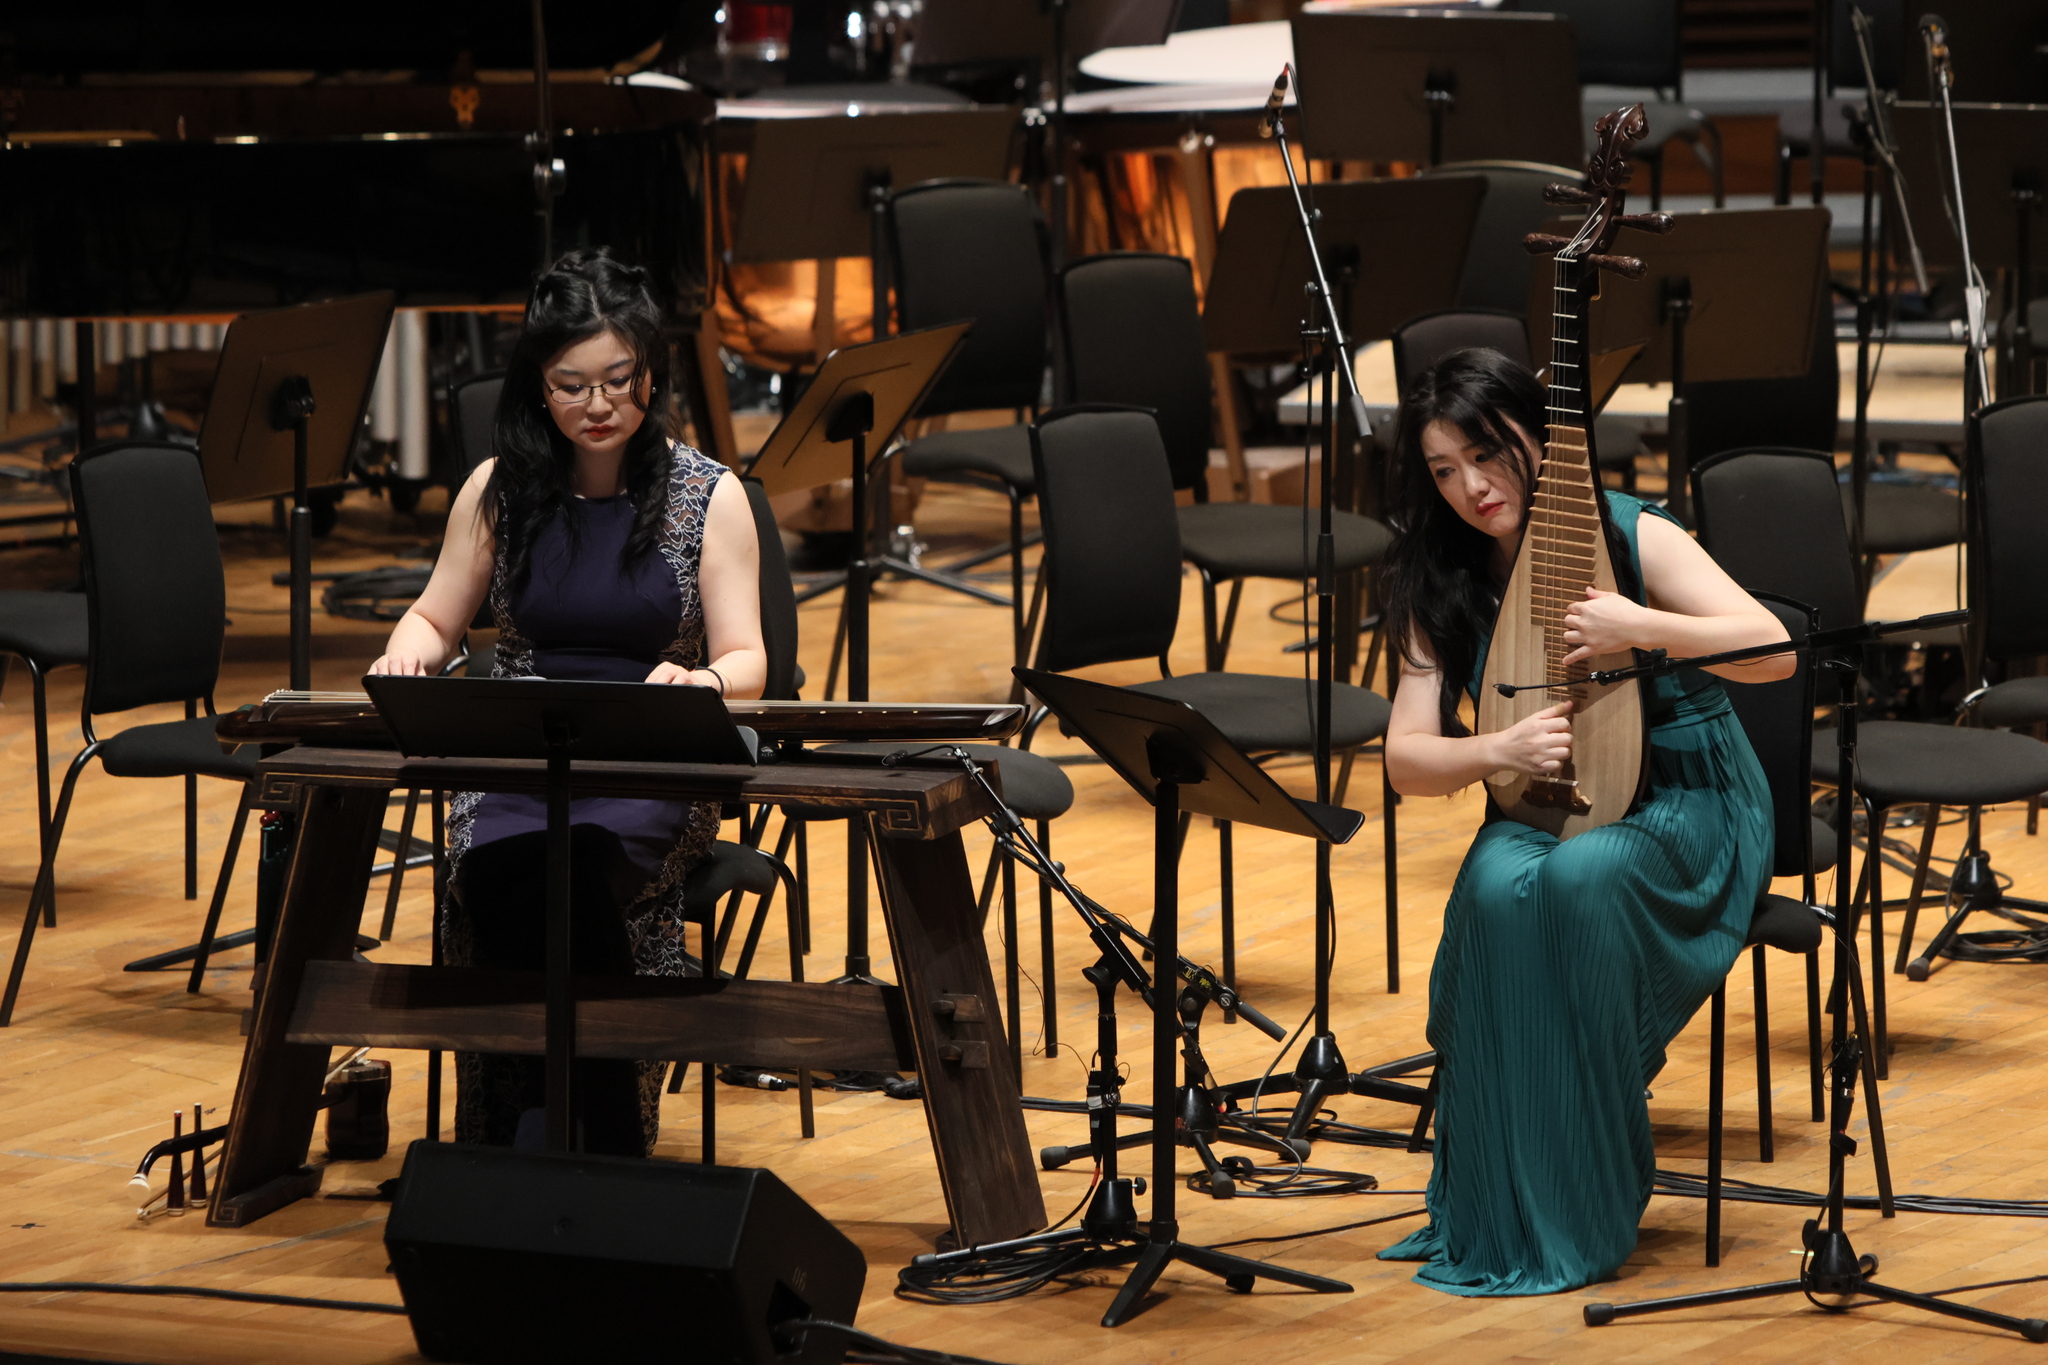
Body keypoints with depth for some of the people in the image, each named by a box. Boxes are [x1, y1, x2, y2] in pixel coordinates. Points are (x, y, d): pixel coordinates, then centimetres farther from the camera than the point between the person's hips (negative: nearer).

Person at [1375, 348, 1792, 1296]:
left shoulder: (1631, 536, -8)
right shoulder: (1444, 586, 3)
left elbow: (1774, 650, -16)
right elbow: (1406, 761, 0)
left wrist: (1642, 630, -28)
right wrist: (1501, 750, -20)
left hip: (1686, 807, -3)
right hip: (1545, 812, 3)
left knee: (1580, 876, -37)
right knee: (1499, 889, -33)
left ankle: (1586, 1211, -27)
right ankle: (1500, 1213, -24)